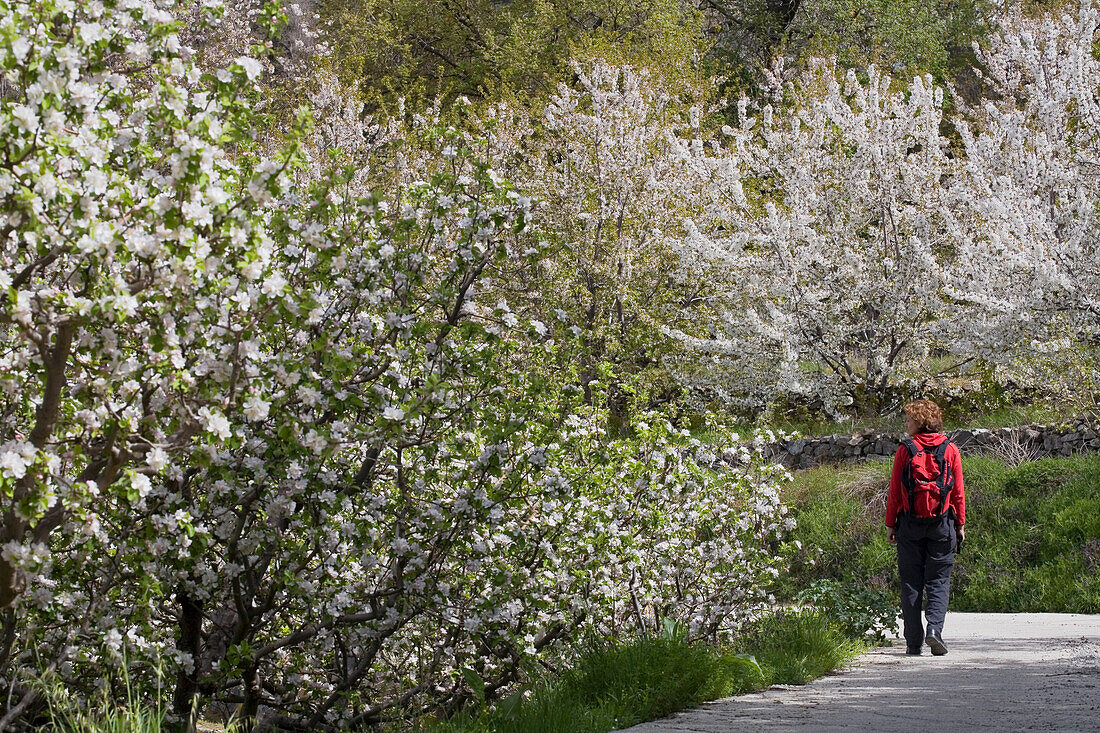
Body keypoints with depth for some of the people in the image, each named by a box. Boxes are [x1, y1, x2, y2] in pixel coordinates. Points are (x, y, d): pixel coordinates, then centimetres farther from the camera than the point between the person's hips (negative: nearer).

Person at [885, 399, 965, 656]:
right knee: (939, 580, 6)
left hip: (910, 524, -1)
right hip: (942, 524, 1)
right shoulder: (950, 450, 2)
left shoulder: (905, 450, -3)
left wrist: (890, 524, 6)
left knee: (911, 581, 6)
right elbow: (958, 492, 4)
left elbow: (894, 491, -1)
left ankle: (913, 642, 5)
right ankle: (934, 627, -15)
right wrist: (960, 524, 12)